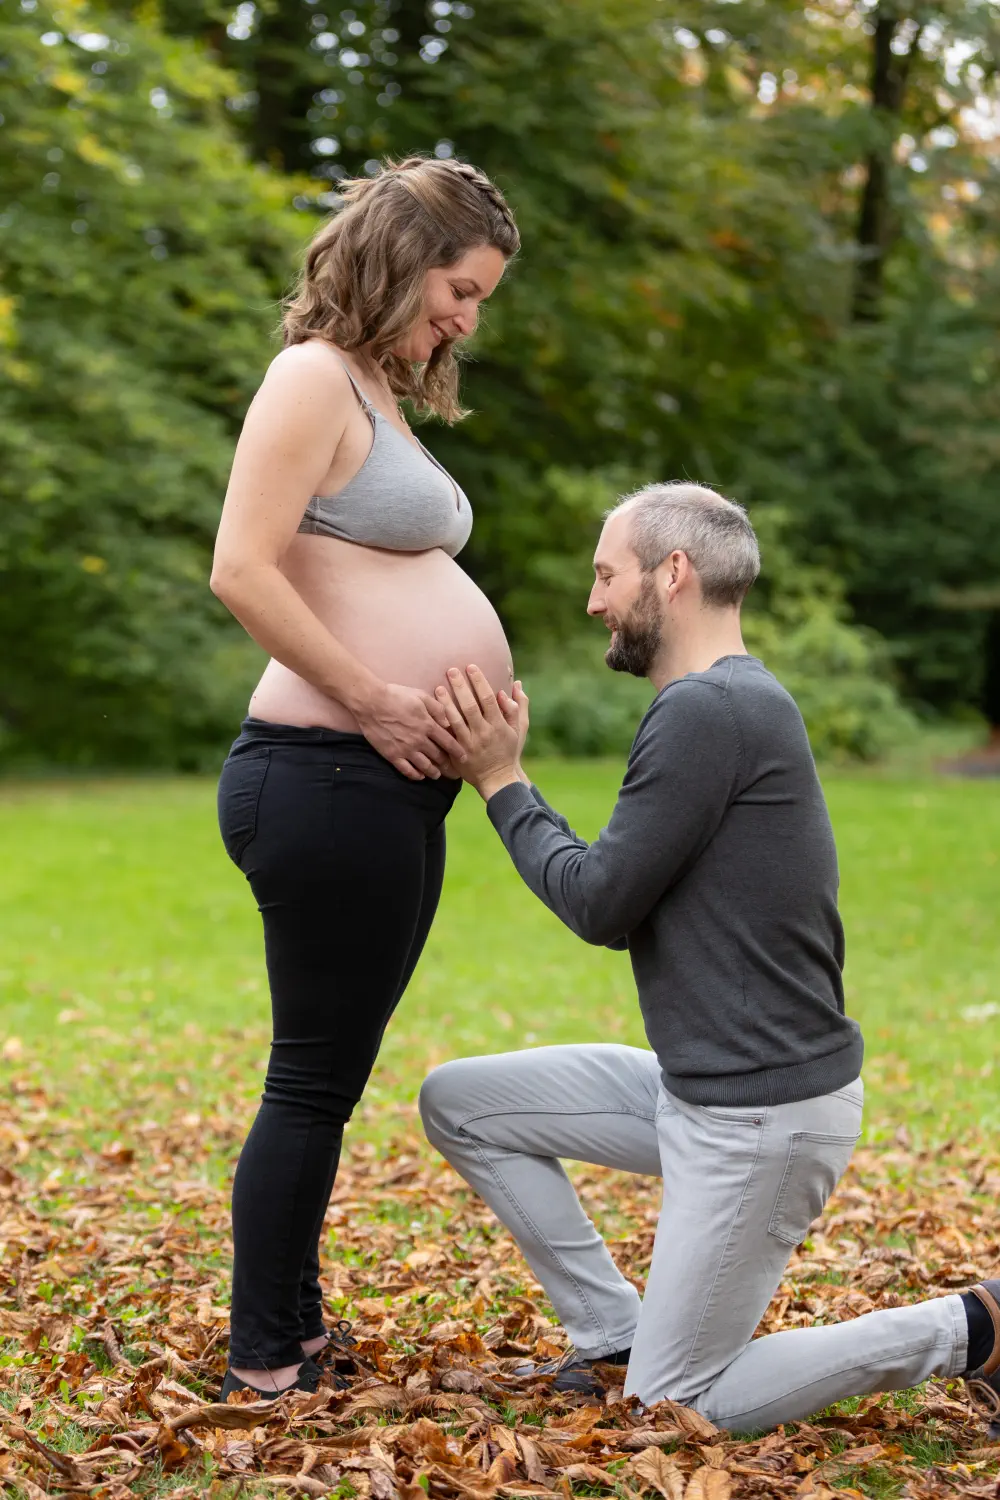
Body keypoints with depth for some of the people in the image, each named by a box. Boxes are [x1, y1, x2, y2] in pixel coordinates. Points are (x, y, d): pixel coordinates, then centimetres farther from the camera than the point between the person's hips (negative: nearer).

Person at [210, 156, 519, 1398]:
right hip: (330, 782, -10)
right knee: (315, 1079, -2)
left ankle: (293, 1331, 27)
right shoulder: (314, 376, -10)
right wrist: (377, 703, -18)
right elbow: (243, 571, -20)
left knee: (327, 1075, 16)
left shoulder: (380, 393, 20)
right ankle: (265, 1364, 10)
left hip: (387, 789, 10)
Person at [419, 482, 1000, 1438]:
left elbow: (600, 903, -16)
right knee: (457, 1102, 9)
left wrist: (501, 782, -7)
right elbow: (625, 907, 13)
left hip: (765, 1117, -10)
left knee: (676, 1408, 1)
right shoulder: (739, 700, 12)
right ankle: (615, 1331, 14)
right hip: (694, 1088, 10)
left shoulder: (709, 710, -21)